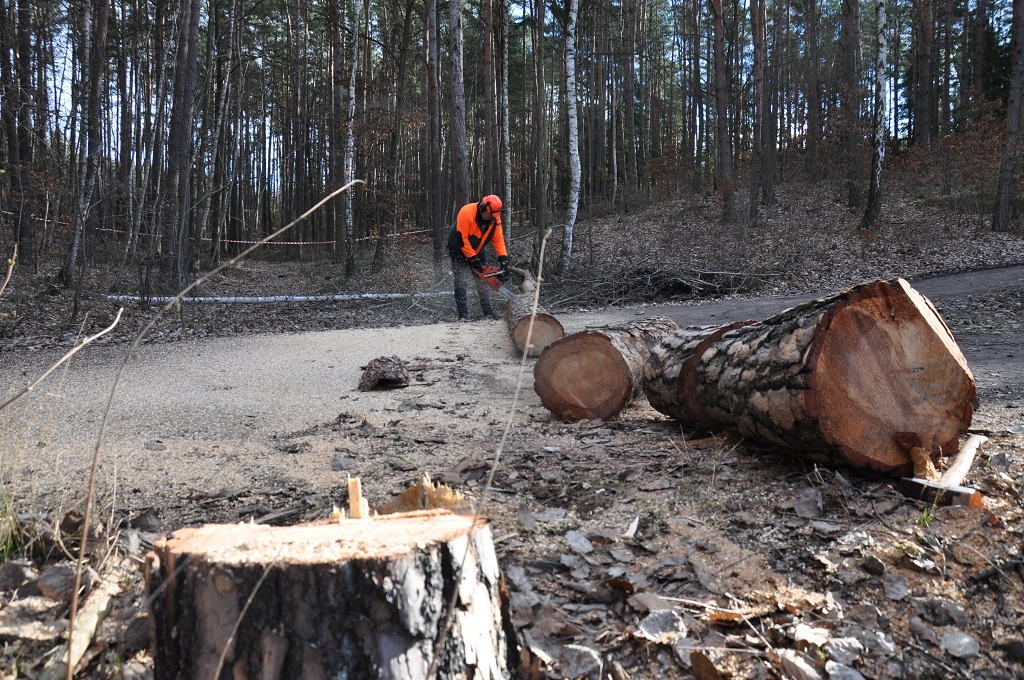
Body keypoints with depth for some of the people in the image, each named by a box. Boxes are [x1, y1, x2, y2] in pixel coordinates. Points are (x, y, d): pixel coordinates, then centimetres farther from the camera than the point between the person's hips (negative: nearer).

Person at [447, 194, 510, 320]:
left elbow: (498, 239, -14)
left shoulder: (495, 218, -15)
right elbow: (462, 239, -30)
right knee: (461, 281, -9)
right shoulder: (467, 213, -32)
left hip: (477, 250, 5)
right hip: (458, 249, -5)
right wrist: (473, 259, -28)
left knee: (483, 281, 3)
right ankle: (463, 315, -9)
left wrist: (504, 260, -24)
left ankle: (488, 312, 7)